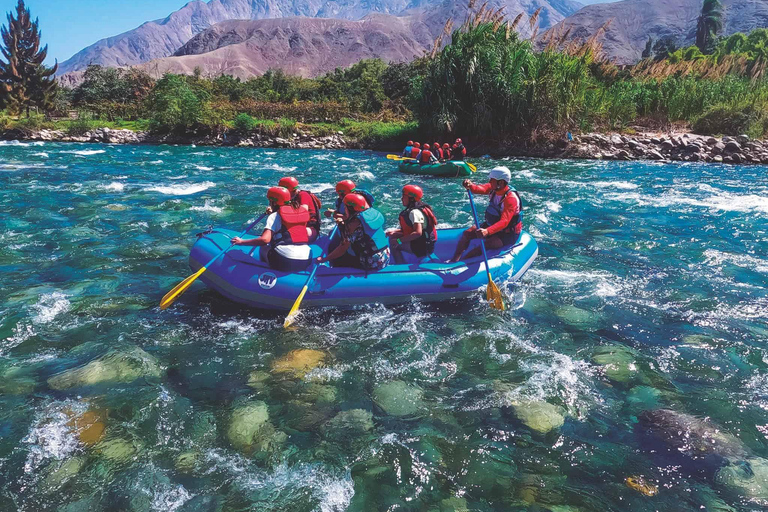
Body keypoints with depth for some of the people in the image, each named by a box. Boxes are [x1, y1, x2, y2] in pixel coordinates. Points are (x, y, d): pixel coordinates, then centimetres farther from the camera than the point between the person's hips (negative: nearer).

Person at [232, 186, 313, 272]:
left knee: (264, 247, 23)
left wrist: (241, 242, -2)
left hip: (285, 262, -4)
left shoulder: (274, 216, 1)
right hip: (306, 262, 4)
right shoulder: (300, 210, 16)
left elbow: (265, 239, -12)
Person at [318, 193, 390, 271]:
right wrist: (345, 222, 22)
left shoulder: (354, 223, -19)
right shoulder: (374, 212, 2)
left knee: (337, 261, 8)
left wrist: (323, 259, -6)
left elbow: (342, 249, -16)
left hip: (372, 265, -8)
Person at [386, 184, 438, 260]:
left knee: (394, 245, -16)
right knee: (392, 237, 14)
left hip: (421, 248, -11)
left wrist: (399, 240, -26)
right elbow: (409, 229, 16)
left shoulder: (414, 212, -20)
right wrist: (394, 232, 5)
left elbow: (418, 232, -30)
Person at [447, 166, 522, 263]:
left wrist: (487, 231, -54)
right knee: (467, 233, -4)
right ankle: (454, 259, -10)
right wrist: (470, 186, -43)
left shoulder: (511, 198, -29)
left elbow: (504, 222, -39)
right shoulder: (494, 188, -5)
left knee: (485, 246, -30)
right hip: (492, 225, 8)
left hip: (508, 234, -8)